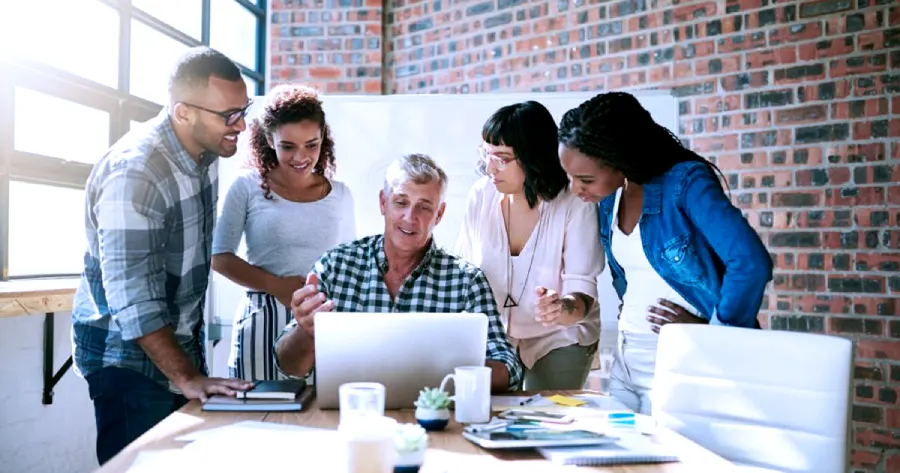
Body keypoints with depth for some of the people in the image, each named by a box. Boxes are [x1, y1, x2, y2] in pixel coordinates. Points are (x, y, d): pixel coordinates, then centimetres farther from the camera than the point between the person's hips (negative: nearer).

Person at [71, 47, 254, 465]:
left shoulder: (205, 150, 0)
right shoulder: (134, 172, -25)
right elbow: (132, 296, -29)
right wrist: (187, 378, -30)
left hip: (180, 342, 7)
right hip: (130, 356, -7)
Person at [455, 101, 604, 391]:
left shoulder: (575, 204, -19)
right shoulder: (481, 194, -9)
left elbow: (582, 289, -21)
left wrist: (564, 309, -43)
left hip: (559, 337, -2)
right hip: (492, 334, 3)